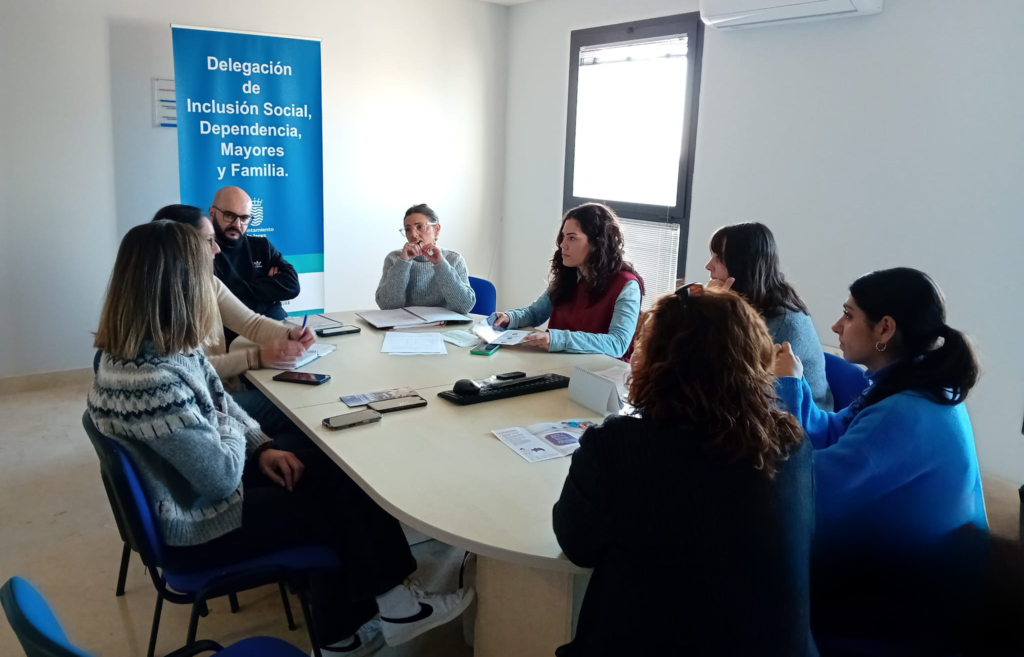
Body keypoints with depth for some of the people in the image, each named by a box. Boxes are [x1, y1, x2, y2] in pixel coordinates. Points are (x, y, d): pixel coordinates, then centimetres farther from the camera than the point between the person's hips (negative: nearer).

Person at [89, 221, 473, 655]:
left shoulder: (162, 345, -4)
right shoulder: (152, 382, -34)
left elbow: (220, 402, 10)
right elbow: (224, 476, -28)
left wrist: (263, 447, -3)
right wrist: (234, 434, -8)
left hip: (199, 488, 9)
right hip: (194, 526, -9)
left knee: (335, 470, 3)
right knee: (342, 504, -1)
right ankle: (392, 607, 23)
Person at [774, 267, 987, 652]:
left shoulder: (906, 416, -32)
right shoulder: (921, 389, 1)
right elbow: (831, 435, 10)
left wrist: (786, 387, -23)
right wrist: (788, 382, -2)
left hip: (910, 602, -8)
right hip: (901, 566, 8)